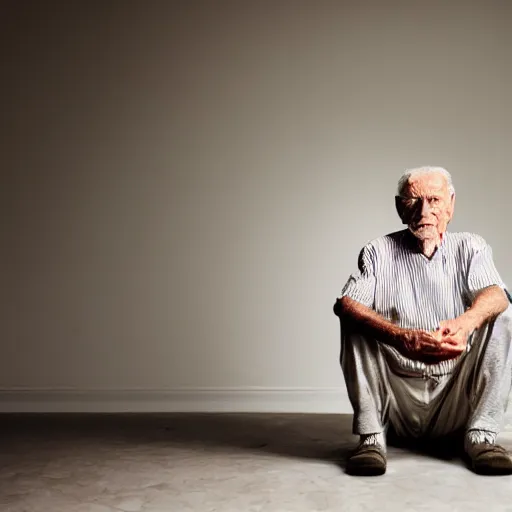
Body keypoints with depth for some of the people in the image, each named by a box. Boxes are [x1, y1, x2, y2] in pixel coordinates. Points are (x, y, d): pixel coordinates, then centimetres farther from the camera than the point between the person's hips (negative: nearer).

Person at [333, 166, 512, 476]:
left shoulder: (471, 248, 5)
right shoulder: (378, 253, 1)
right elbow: (345, 304, -17)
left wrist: (464, 323, -42)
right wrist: (401, 337, -36)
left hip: (456, 397, 1)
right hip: (398, 394, -1)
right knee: (356, 325, -20)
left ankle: (481, 436, -15)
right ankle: (372, 436, -16)